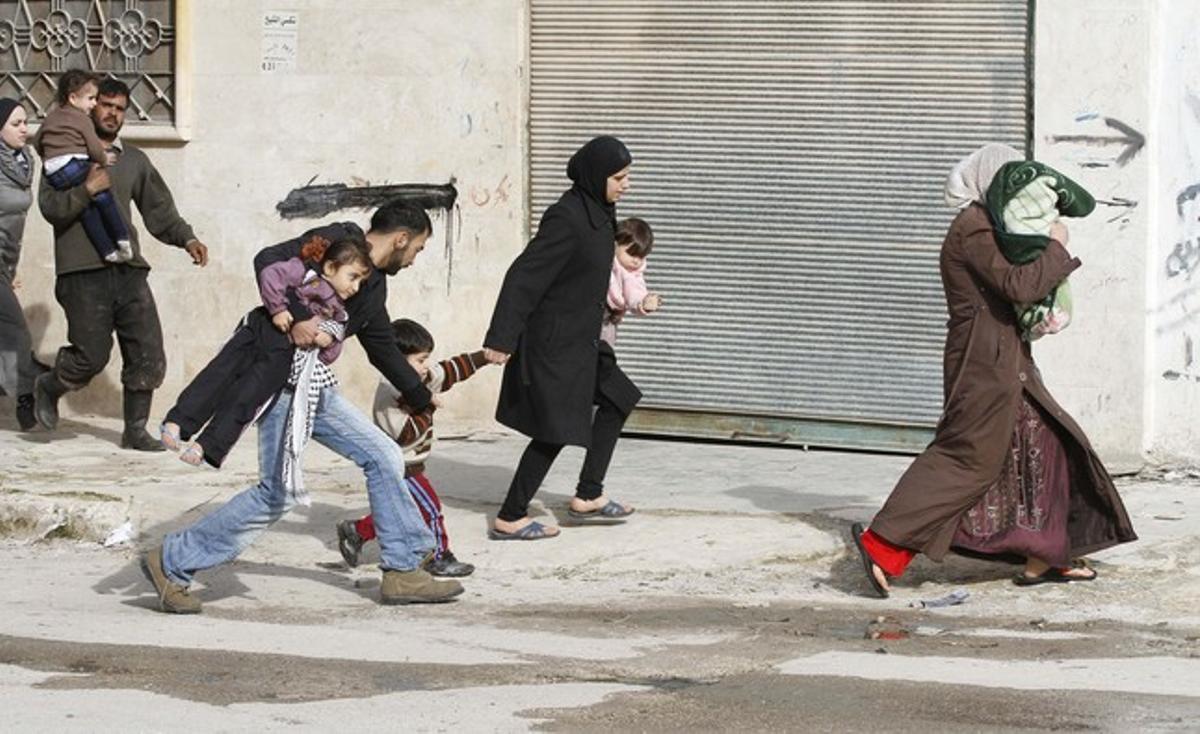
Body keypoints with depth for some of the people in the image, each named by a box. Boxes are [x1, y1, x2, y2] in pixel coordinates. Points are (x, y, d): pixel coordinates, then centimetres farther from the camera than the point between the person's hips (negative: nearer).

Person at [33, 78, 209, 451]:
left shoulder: (134, 161, 19)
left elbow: (158, 209, 20)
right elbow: (49, 206, -6)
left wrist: (186, 238, 5)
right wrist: (87, 190, -21)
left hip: (128, 269, 5)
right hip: (83, 272, -5)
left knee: (148, 354, -3)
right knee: (91, 355, -8)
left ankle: (135, 430, 9)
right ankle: (48, 387, 23)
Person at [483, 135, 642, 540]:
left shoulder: (598, 214, 7)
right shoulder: (566, 218, -21)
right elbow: (524, 275, -23)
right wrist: (502, 338, -26)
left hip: (579, 340, 10)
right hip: (553, 343, -10)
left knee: (617, 398, 17)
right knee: (555, 429, -5)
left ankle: (587, 497, 22)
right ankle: (509, 519, 4)